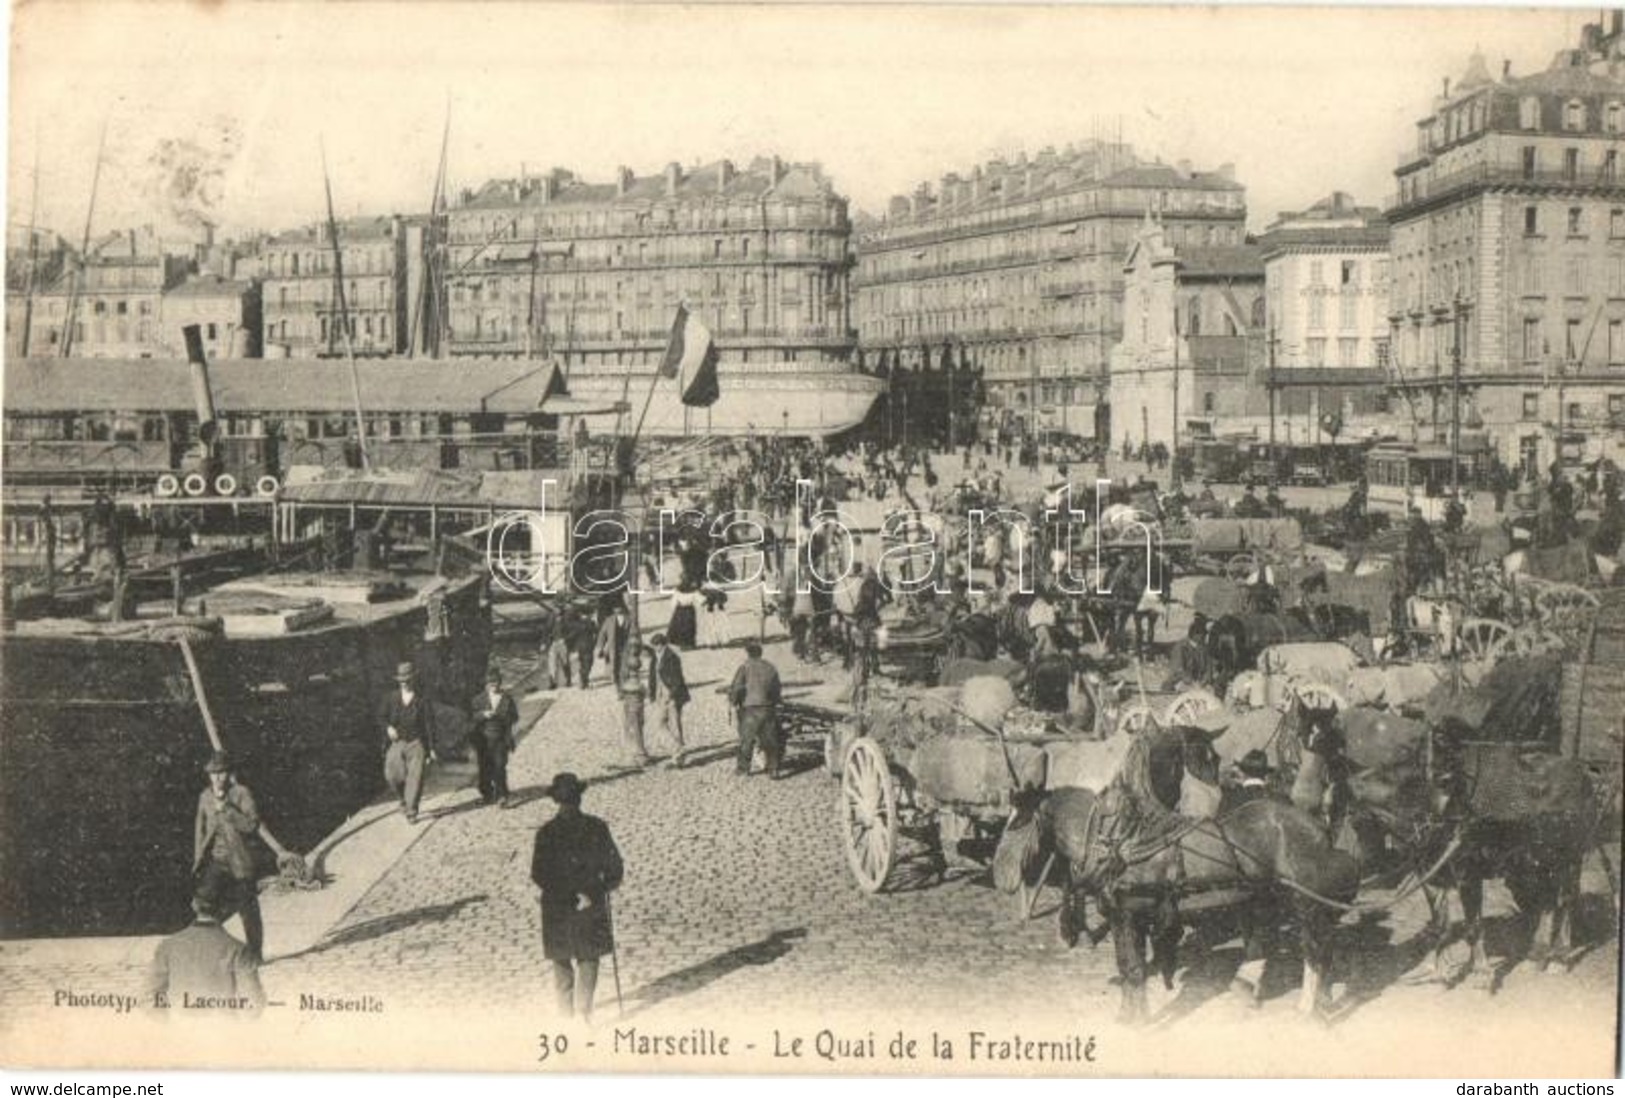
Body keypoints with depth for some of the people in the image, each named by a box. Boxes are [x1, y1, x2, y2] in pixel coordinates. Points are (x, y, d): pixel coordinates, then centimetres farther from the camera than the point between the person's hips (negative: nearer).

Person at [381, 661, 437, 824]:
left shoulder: (422, 700, -3)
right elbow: (382, 717, 15)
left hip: (416, 743, -3)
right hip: (397, 743, 3)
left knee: (415, 777, -9)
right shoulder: (393, 698, 6)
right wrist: (388, 727, -8)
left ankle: (411, 811, -2)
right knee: (392, 775, -5)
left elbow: (430, 725, -4)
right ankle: (404, 798, 24)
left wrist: (431, 749, -8)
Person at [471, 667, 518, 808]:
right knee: (485, 767, 6)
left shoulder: (507, 698, 5)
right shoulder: (479, 698, 6)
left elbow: (514, 717, 4)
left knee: (500, 766, -9)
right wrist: (483, 714, -17)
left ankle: (502, 796, -6)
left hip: (500, 739, -1)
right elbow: (472, 716, 0)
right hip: (483, 738, 1)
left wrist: (502, 716, -13)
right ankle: (486, 792, 24)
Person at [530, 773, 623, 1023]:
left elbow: (539, 874, -15)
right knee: (589, 958, 15)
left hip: (557, 908, 0)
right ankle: (584, 1007, 7)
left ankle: (567, 1009, 22)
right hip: (592, 905, 1)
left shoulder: (546, 833, -12)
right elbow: (615, 866, -5)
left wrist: (568, 896, -11)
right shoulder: (597, 827, -10)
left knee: (561, 960, 16)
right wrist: (607, 885, 13)